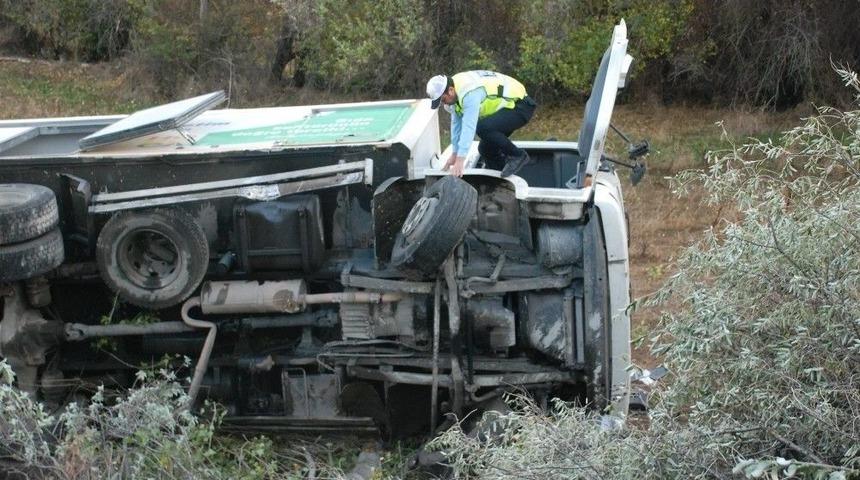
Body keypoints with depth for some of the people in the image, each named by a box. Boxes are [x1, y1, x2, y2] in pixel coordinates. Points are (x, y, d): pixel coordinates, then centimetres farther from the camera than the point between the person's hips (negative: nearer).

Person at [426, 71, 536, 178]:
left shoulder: (469, 93, -30)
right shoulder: (457, 90, 0)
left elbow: (469, 127, -35)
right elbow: (456, 124, 8)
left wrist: (460, 160, -36)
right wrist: (454, 154, 9)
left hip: (520, 107, -10)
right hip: (507, 106, 10)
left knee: (483, 128, -29)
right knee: (485, 148, 8)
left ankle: (518, 155, -13)